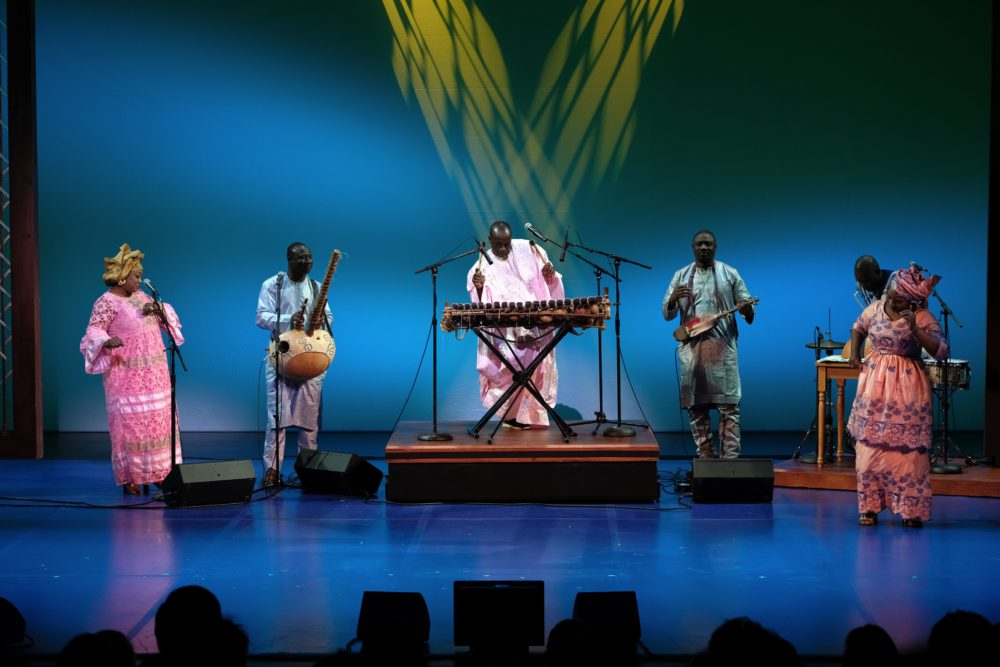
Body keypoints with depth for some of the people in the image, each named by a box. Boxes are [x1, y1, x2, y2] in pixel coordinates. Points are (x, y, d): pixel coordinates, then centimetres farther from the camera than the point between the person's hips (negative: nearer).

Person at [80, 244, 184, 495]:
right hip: (126, 375, -7)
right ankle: (130, 478, 1)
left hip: (153, 374, 7)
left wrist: (159, 309, -5)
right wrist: (107, 341, -40)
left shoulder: (140, 296, 12)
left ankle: (156, 473, 16)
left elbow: (165, 316, 18)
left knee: (158, 421, 8)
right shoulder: (107, 302, -10)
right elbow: (94, 332, -18)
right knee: (130, 424, -5)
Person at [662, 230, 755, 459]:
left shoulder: (729, 274, 8)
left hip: (722, 347, -2)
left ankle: (730, 460, -11)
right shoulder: (681, 276, 13)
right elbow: (667, 314, 9)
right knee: (696, 406, 2)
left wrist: (746, 309, -16)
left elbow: (749, 315, 8)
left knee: (729, 406, -9)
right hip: (691, 347, 2)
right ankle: (706, 459, 8)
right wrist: (673, 298, -12)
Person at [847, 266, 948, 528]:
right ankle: (869, 507, 12)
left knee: (907, 448, -6)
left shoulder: (923, 318, -10)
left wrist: (915, 329, -27)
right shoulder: (875, 309, 4)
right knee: (870, 445, 4)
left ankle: (912, 511, 1)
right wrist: (854, 353, 10)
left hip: (907, 387, -4)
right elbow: (858, 329, 25)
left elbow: (941, 352, -19)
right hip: (874, 383, 4)